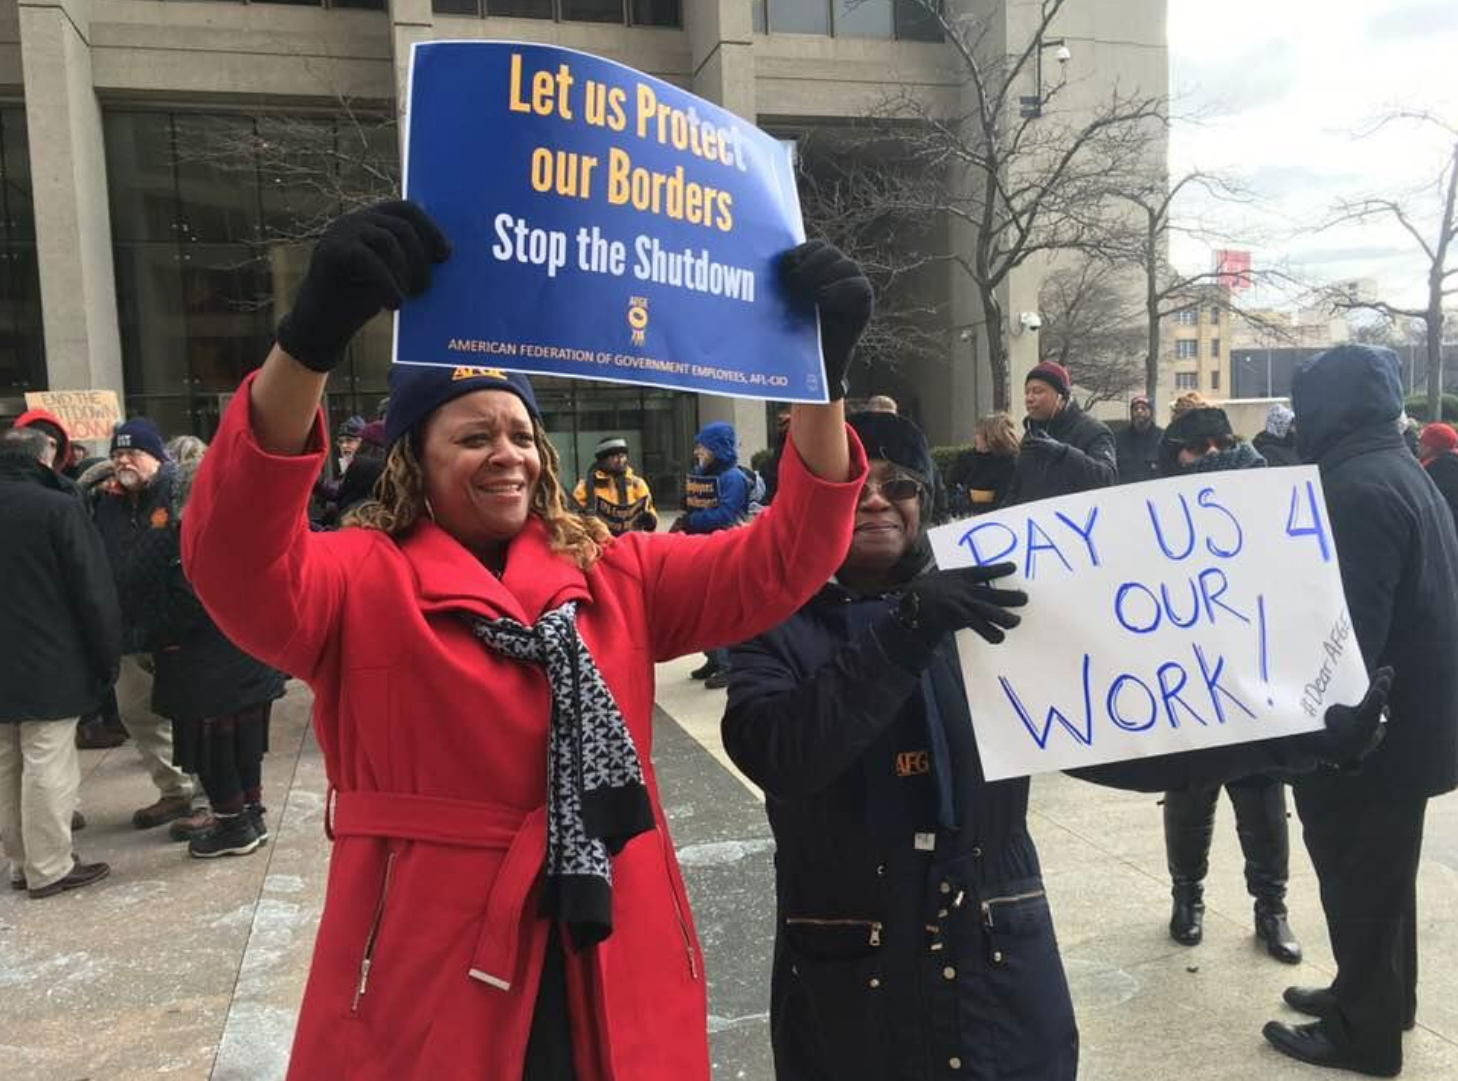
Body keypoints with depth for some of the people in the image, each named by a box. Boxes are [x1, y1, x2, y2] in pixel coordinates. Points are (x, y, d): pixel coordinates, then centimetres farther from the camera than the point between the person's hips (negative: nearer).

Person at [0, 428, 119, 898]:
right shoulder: (59, 508, -14)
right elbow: (93, 591, -14)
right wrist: (106, 657, -5)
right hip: (49, 665, -7)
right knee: (48, 769, 0)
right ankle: (48, 869, 6)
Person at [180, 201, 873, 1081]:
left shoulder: (615, 574, 4)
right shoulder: (359, 582, -5)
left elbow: (781, 562, -4)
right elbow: (233, 560, -26)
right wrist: (312, 336, -41)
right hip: (423, 992, -3)